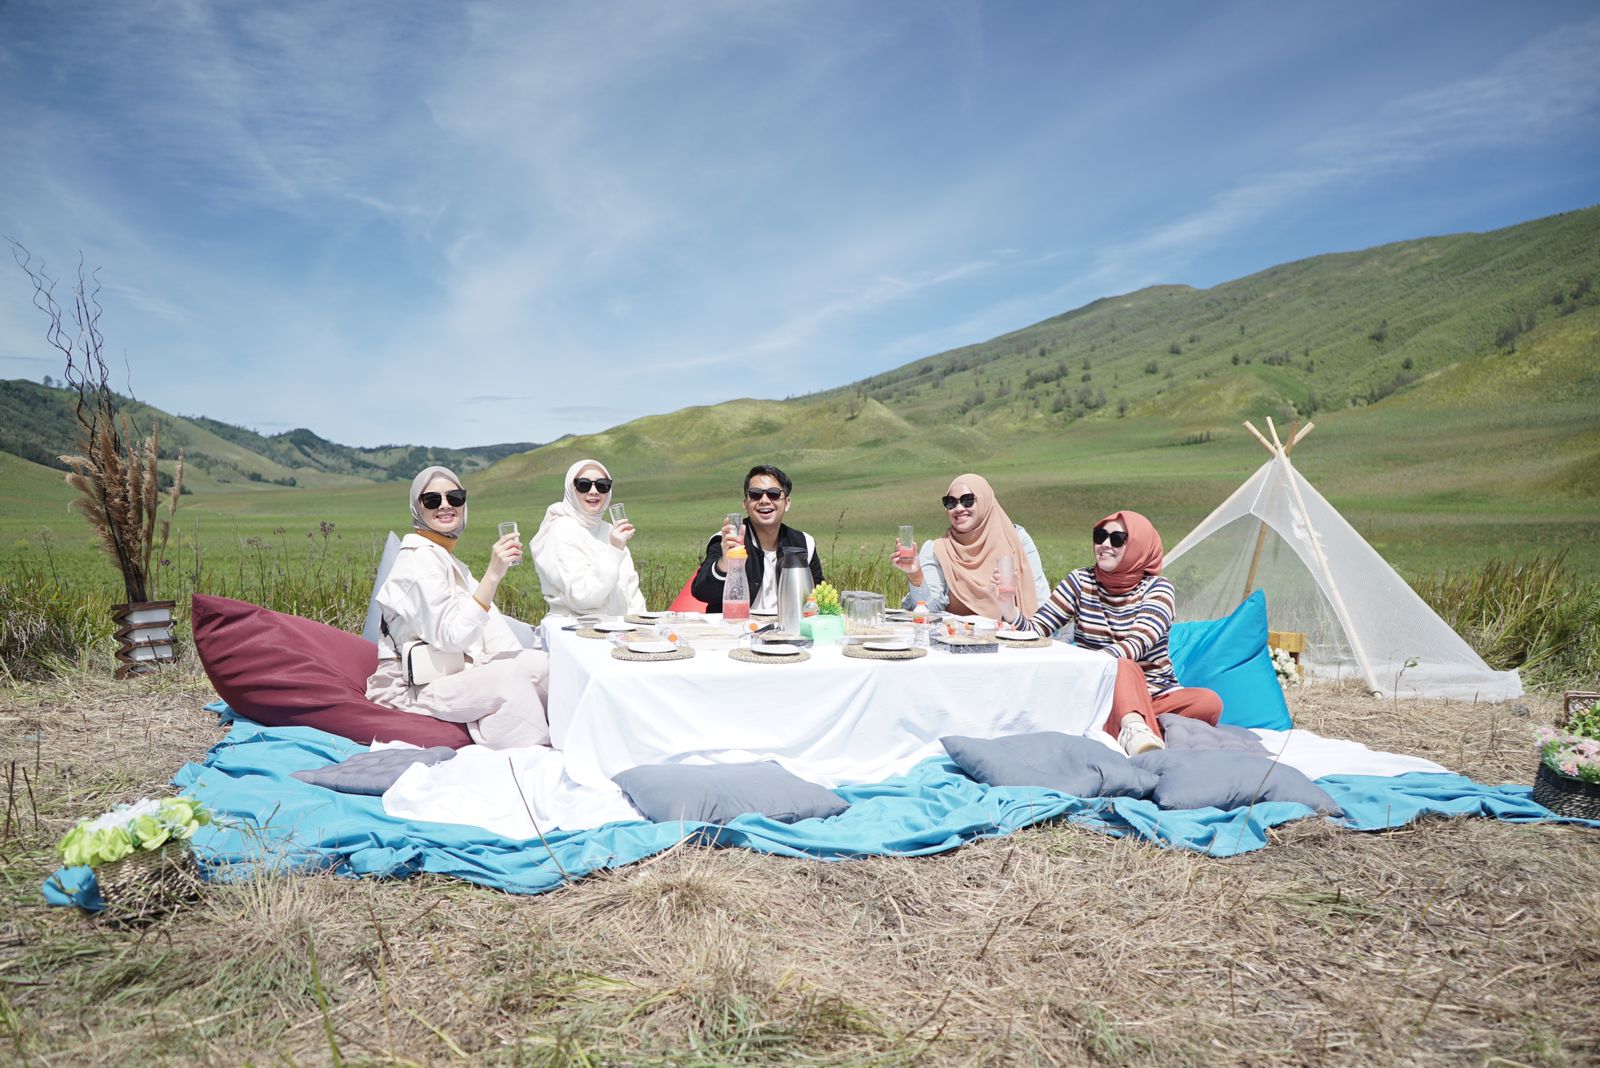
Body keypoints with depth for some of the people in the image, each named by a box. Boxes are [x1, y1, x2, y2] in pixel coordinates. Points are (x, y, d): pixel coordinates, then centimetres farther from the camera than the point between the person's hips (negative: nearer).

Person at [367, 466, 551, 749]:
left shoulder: (445, 559, 17)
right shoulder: (419, 559, -14)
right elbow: (452, 637, -26)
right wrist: (493, 575, -31)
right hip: (410, 690, -9)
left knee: (537, 662, -11)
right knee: (508, 681, -31)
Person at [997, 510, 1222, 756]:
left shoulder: (1157, 587, -4)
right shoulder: (1080, 581, 3)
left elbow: (1138, 642, -22)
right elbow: (1036, 628, -3)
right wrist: (1009, 609, -25)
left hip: (1155, 694, 1)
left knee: (1210, 703, -28)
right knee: (1123, 668, -35)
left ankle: (1132, 729, -42)